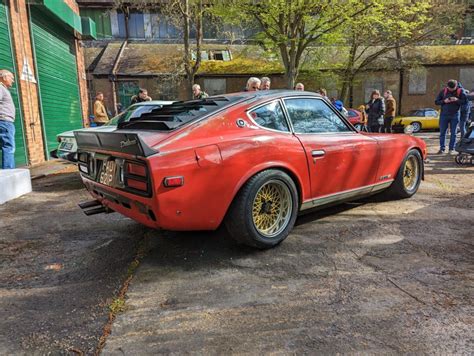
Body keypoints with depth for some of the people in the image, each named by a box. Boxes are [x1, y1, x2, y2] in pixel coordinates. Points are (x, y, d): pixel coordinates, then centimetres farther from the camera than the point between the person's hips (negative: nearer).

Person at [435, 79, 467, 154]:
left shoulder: (460, 91, -1)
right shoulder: (443, 91, 1)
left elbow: (465, 101, 0)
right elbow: (436, 101, 4)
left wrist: (457, 100, -17)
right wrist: (444, 101, -14)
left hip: (454, 115, -1)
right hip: (444, 115, 1)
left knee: (453, 133, 3)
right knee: (442, 132, 1)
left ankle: (451, 148, 10)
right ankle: (442, 148, 7)